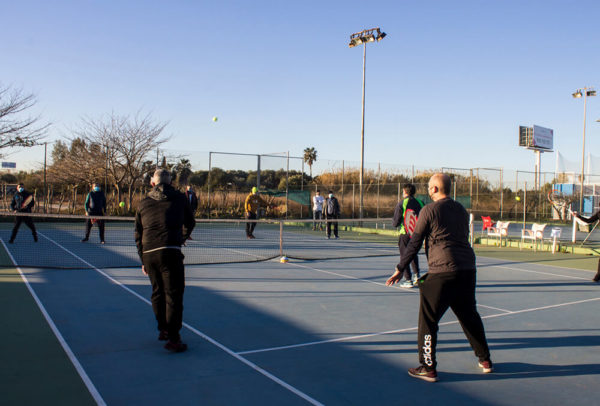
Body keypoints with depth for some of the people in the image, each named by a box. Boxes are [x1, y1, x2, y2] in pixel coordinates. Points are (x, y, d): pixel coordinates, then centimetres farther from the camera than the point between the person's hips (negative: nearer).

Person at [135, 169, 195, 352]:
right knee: (174, 294, -1)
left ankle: (163, 329, 32)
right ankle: (173, 339, -1)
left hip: (148, 253, 4)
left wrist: (143, 261, 25)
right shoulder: (179, 198, 9)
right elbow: (190, 223, 19)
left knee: (158, 292, 19)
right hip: (170, 251, -4)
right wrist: (182, 238, 39)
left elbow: (138, 234, 18)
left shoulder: (143, 203, 16)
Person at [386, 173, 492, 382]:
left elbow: (415, 243, -4)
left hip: (442, 271, -7)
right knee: (469, 316, 21)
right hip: (467, 269, 7)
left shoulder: (429, 210, -4)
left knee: (428, 319, 3)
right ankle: (485, 360, 32)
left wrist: (400, 269, 2)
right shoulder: (461, 210, 14)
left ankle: (428, 368, 6)